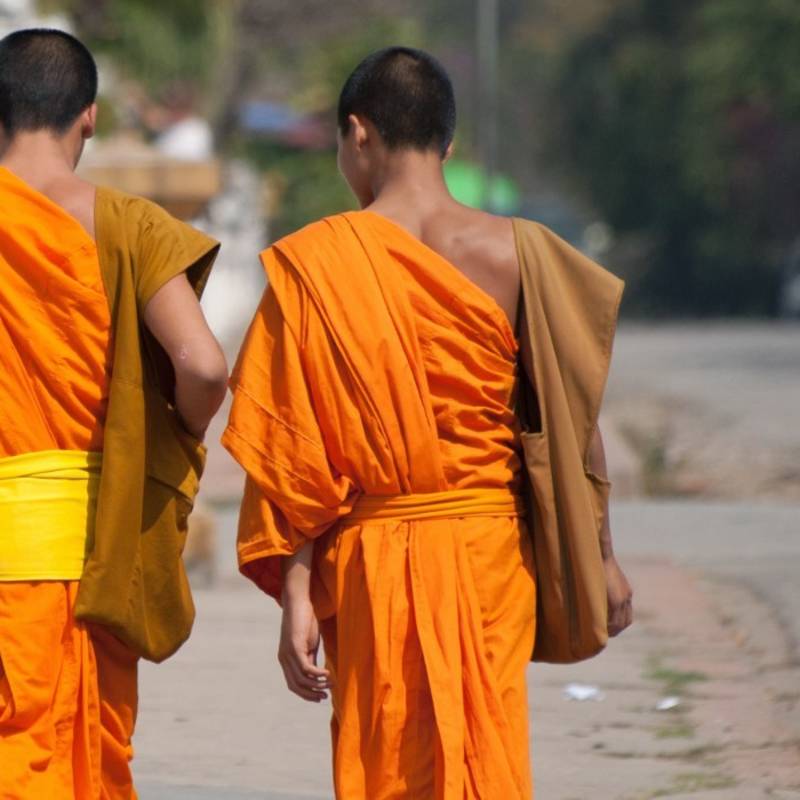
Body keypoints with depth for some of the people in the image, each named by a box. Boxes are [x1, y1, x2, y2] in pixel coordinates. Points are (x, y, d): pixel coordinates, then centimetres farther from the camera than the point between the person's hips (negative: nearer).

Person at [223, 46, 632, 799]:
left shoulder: (313, 264, -6)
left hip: (374, 559, -2)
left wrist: (297, 596, -5)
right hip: (494, 551, 2)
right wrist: (599, 559, 14)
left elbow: (297, 454, -8)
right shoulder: (518, 255, -1)